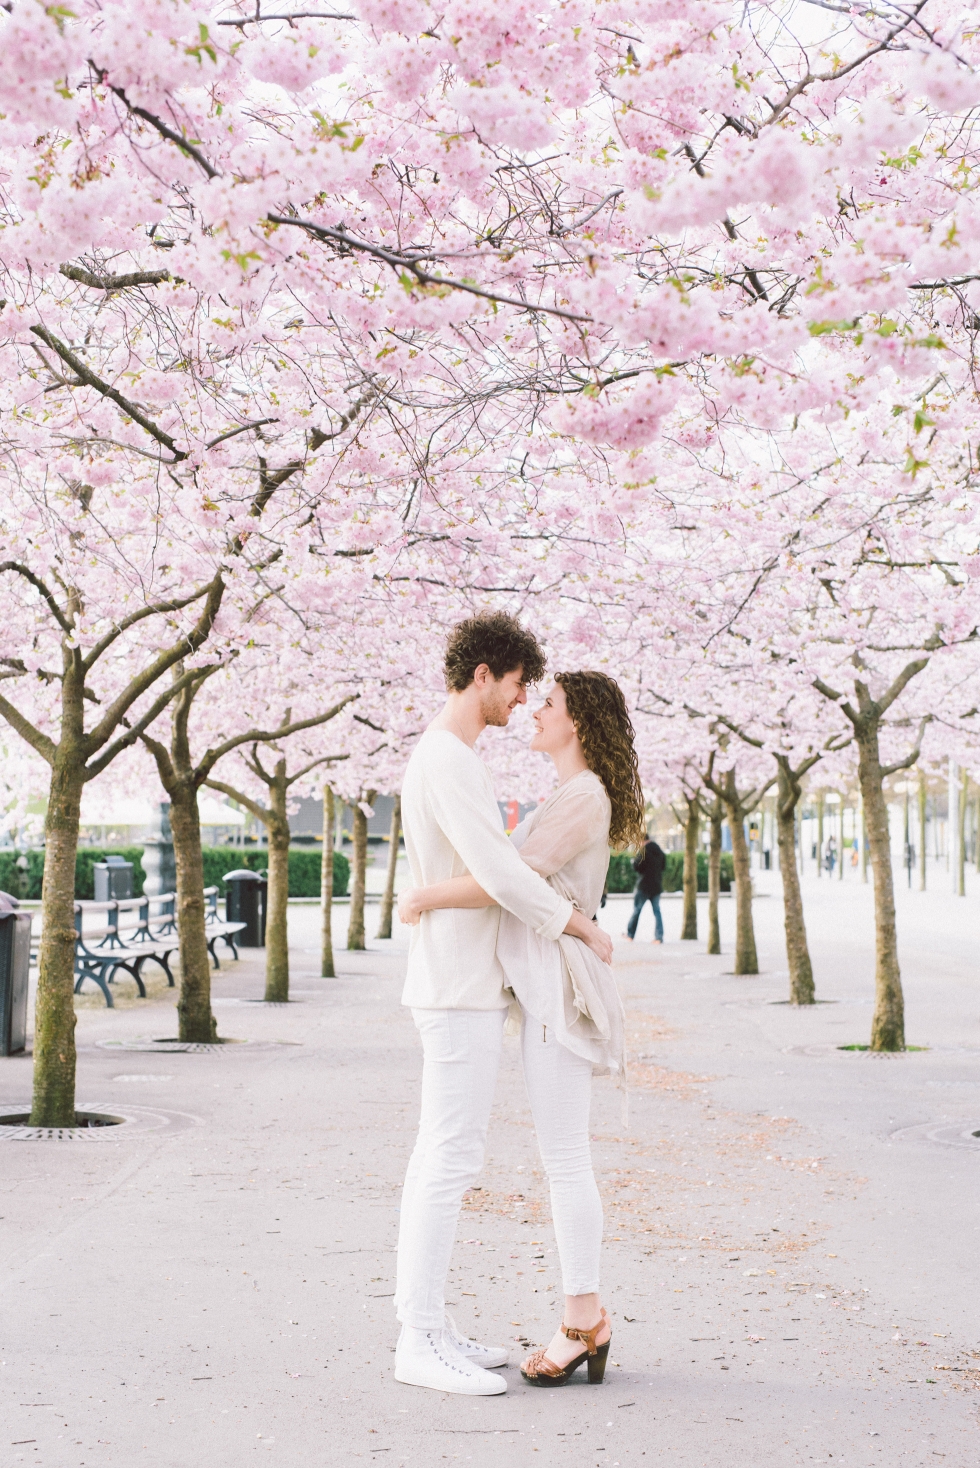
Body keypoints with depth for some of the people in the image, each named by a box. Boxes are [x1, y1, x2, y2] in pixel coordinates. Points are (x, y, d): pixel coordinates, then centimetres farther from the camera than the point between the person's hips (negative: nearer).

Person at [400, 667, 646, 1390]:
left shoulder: (583, 797, -15)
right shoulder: (573, 800, 18)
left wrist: (423, 896, -8)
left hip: (560, 991, -10)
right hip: (547, 993, 10)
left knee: (565, 1160, -6)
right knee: (565, 1160, 10)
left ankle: (582, 1321, 0)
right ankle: (588, 1320, 13)